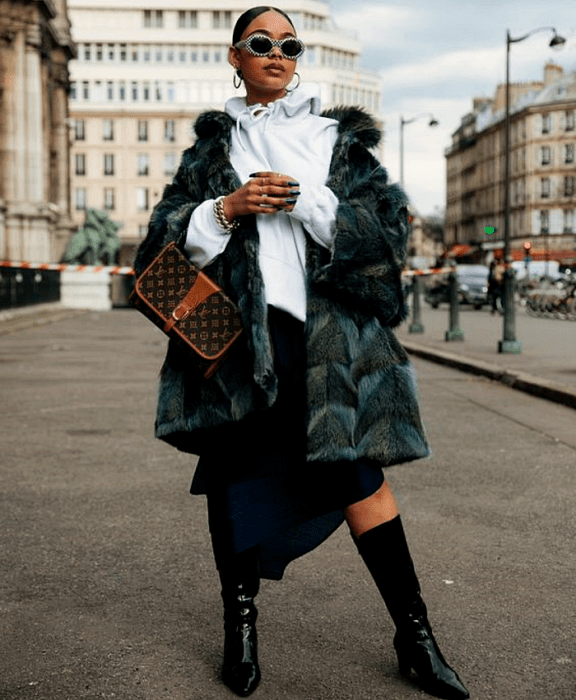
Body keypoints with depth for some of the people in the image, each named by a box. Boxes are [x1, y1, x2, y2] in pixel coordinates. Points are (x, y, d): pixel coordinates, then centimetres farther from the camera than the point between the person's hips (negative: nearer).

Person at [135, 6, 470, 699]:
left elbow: (390, 227, 4)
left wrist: (304, 198, -7)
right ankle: (240, 619, 22)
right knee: (233, 469, 4)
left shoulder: (341, 138, 15)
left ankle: (414, 633, 5)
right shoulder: (211, 147, 16)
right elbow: (162, 240, 10)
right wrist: (226, 209, -7)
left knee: (357, 470, -6)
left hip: (329, 332, -1)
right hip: (235, 328, 1)